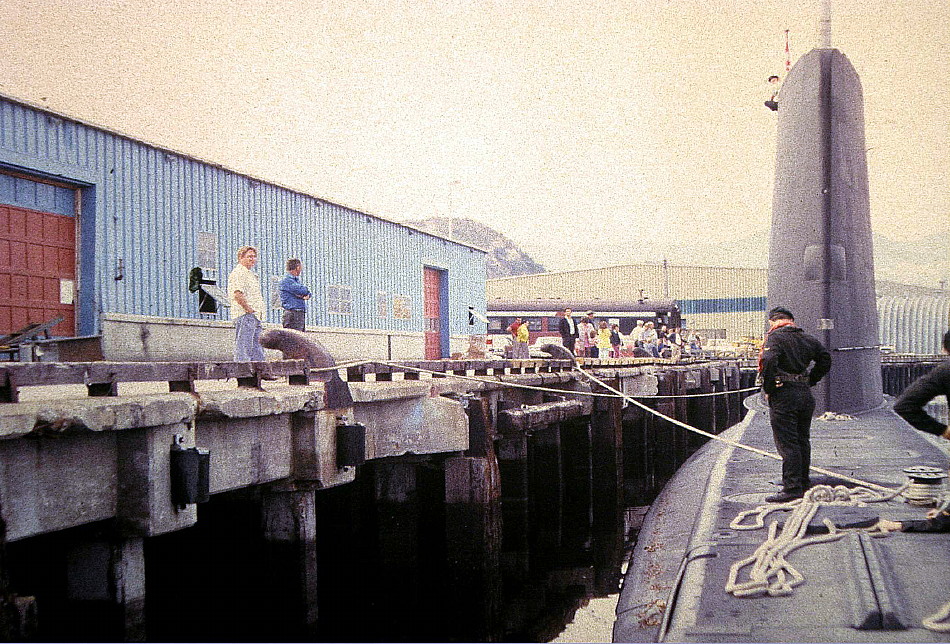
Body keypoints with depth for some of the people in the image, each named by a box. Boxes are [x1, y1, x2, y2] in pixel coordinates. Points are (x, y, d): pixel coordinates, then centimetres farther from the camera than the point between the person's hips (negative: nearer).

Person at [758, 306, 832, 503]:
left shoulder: (774, 337, -8)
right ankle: (804, 485, 24)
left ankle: (792, 488, -8)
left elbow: (769, 361, -24)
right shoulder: (807, 339, 13)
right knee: (802, 441, 16)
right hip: (805, 394, 7)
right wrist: (809, 382, 17)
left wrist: (768, 389, -13)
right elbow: (825, 359, 18)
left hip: (783, 396, -7)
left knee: (787, 444, -6)